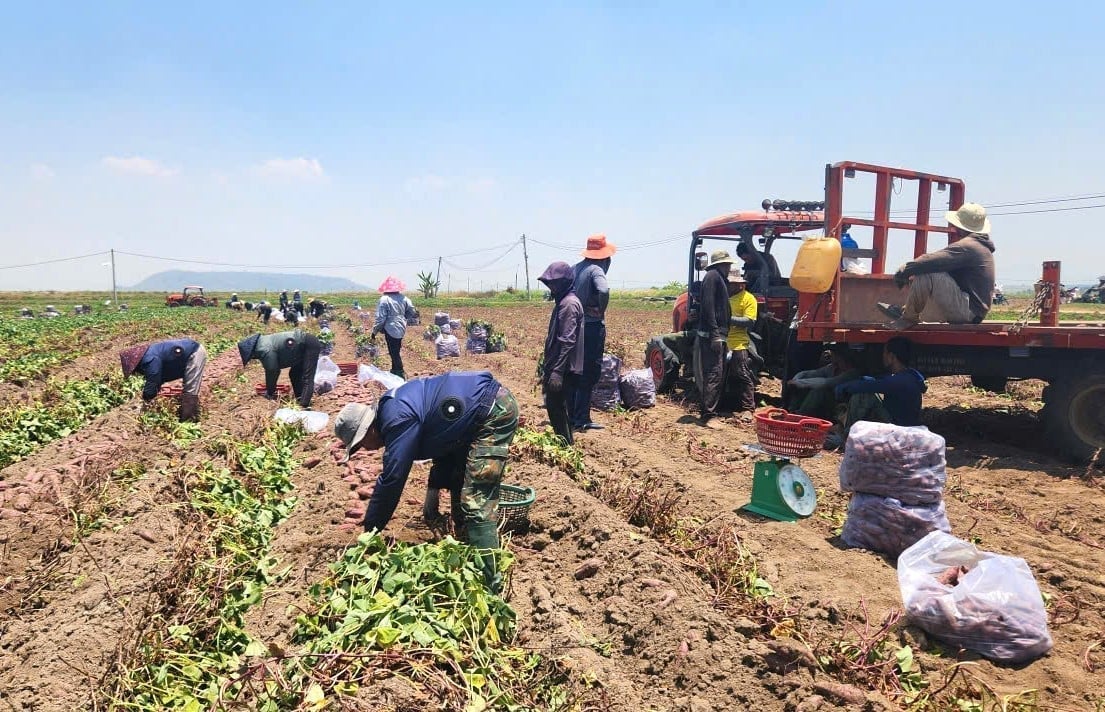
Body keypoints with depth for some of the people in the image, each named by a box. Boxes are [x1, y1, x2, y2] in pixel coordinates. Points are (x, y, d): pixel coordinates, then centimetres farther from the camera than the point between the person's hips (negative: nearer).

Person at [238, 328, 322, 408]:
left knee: (307, 378, -16)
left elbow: (272, 371, -14)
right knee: (295, 374, 16)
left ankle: (304, 405, -21)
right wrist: (270, 389, 23)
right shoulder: (261, 341, 10)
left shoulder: (265, 351, -22)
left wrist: (270, 393, -1)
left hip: (310, 346, -10)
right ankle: (300, 399, 17)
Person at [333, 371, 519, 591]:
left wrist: (369, 532, -6)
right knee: (457, 485, 21)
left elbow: (391, 479, -17)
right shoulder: (392, 408, 11)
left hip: (495, 411, -11)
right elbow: (444, 438, 22)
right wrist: (433, 491, 21)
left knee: (477, 503, -14)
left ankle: (489, 583, -11)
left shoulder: (398, 420, -19)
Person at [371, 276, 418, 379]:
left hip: (391, 329, -7)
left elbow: (381, 318, -15)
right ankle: (395, 370, 32)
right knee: (396, 351, 20)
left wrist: (375, 331, -5)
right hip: (401, 329, 7)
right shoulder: (403, 298, 1)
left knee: (394, 352, 1)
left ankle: (400, 373, 2)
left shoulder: (384, 299, -15)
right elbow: (411, 312, 6)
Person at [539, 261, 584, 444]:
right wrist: (548, 367, 22)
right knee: (554, 407, 15)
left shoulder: (569, 304, -16)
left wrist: (557, 371, -24)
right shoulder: (563, 301, 15)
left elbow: (567, 341, -22)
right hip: (558, 367, 10)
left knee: (559, 409, -5)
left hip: (566, 369, -10)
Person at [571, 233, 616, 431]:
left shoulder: (575, 268, 8)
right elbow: (603, 290, -32)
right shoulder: (596, 270, -15)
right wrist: (601, 310, -16)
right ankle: (582, 420, 1)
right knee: (589, 374, -1)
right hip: (592, 326, -8)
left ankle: (572, 415, 24)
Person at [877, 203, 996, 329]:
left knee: (926, 274, -23)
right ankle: (905, 310, 9)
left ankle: (909, 318, -8)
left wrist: (904, 271, -10)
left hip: (968, 311, -11)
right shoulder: (982, 246, 18)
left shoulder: (966, 246, -17)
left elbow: (931, 261, -24)